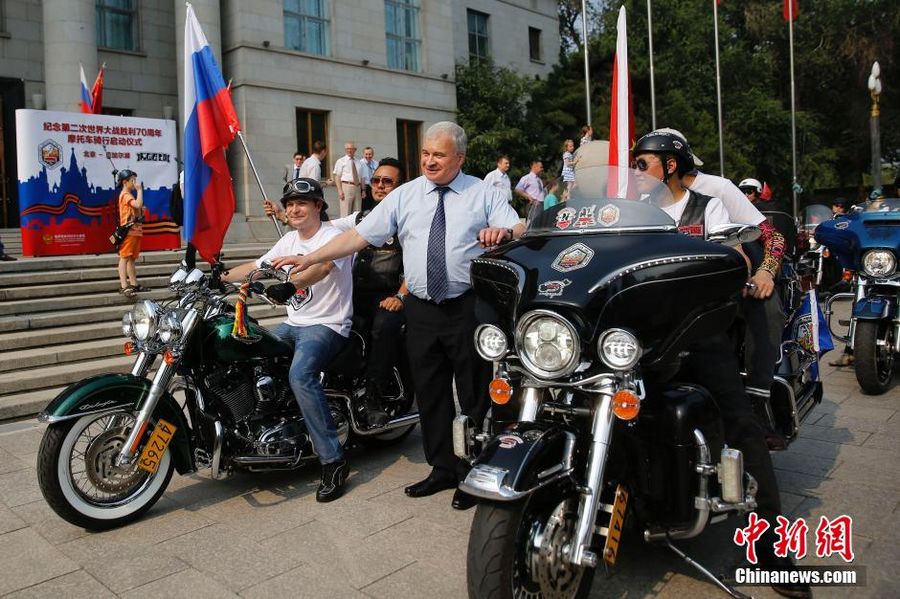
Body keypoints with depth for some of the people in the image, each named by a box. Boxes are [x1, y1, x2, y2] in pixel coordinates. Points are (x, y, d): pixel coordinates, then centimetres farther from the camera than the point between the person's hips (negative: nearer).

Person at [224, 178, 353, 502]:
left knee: (300, 375, -32)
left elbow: (321, 267, -30)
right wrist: (219, 277, 6)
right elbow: (256, 267, 18)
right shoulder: (289, 240, 17)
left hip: (327, 325, -8)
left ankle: (333, 460, -27)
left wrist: (290, 285, -47)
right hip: (293, 324, 9)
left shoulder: (333, 236, -9)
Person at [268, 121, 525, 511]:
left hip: (468, 307, -3)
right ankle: (442, 469, 26)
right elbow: (359, 235, 4)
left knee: (473, 395, 4)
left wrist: (503, 232, -27)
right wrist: (310, 258, -4)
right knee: (430, 394, 10)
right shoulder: (405, 196, 9)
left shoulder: (483, 194, 4)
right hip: (422, 310, 3)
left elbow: (522, 231, -4)